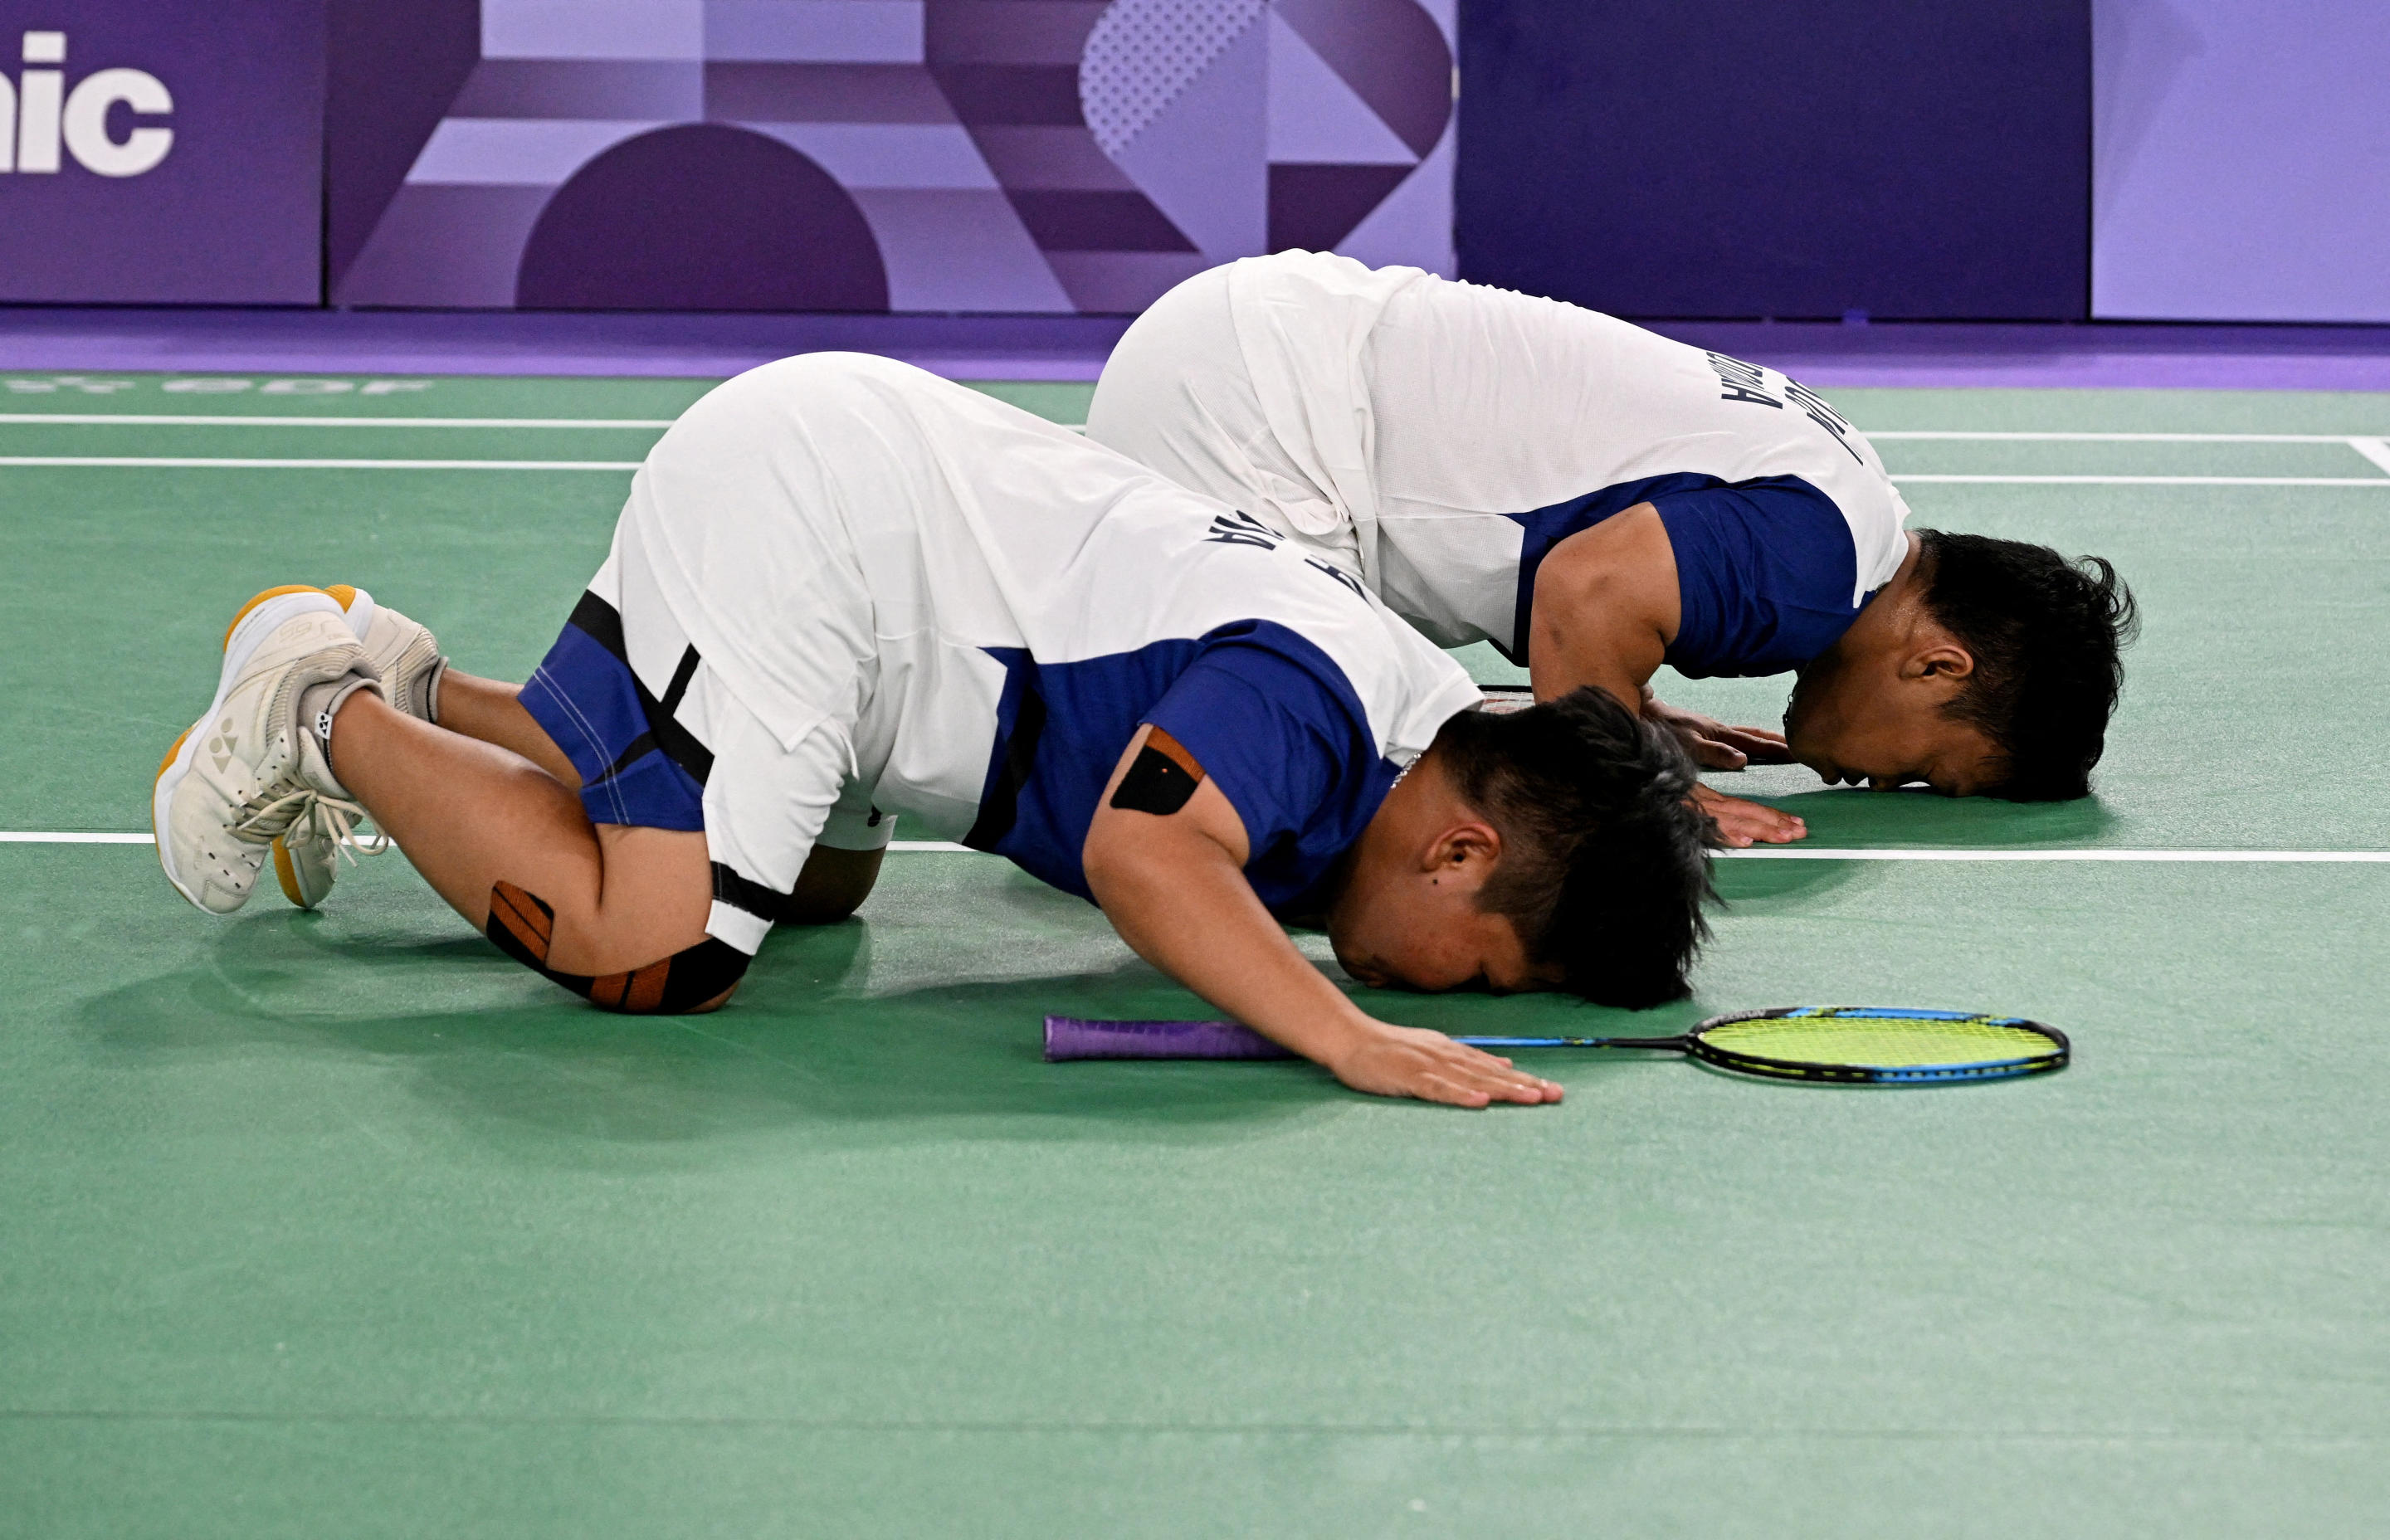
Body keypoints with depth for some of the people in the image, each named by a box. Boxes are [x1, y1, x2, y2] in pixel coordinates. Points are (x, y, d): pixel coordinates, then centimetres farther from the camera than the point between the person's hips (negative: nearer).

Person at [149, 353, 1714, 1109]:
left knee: (818, 887, 29)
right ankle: (327, 719, 2)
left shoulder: (1435, 718, 3)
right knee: (649, 952, -18)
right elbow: (1146, 855, -43)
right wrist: (1355, 1040, -47)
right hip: (789, 520, -10)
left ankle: (399, 681, 30)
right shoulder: (1309, 694, -25)